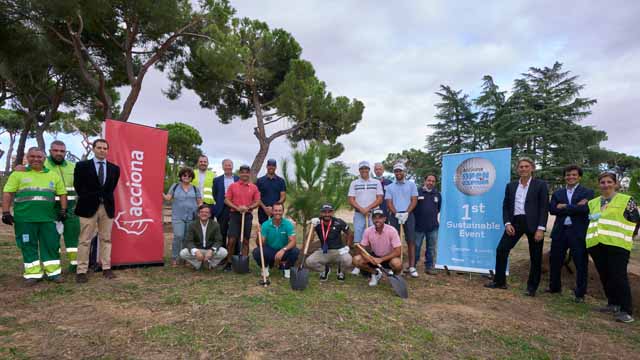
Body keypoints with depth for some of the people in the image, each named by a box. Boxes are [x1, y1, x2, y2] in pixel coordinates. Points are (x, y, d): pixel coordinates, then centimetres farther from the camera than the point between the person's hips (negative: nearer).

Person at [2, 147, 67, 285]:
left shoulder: (53, 175, 12)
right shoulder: (18, 174, 5)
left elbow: (62, 193, 13)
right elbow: (8, 194, 2)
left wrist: (63, 210, 3)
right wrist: (6, 212, -6)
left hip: (48, 217, 2)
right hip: (24, 218, -1)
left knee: (51, 245, 3)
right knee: (28, 246, 5)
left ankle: (53, 272, 12)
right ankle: (33, 274, 14)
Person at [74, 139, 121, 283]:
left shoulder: (114, 168, 9)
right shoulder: (82, 166, 1)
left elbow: (111, 188, 12)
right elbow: (78, 187, 3)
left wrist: (106, 199, 3)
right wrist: (88, 200, 2)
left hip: (107, 207, 3)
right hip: (89, 207, -3)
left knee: (106, 239, 8)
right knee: (85, 240, 1)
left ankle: (106, 269, 14)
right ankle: (81, 271, 7)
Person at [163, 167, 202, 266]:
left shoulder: (195, 189, 12)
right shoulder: (175, 186, 11)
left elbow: (200, 202, 10)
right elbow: (168, 198, 7)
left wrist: (199, 211, -6)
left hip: (192, 217, 1)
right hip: (178, 217, -1)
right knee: (178, 236, -14)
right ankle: (174, 258, 0)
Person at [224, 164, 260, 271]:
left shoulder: (254, 187, 6)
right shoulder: (233, 185, 4)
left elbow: (257, 202, 6)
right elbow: (227, 200, 2)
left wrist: (248, 208, -12)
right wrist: (237, 208, -12)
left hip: (247, 215, 1)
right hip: (235, 214, -1)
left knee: (245, 240, 5)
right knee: (232, 239, -3)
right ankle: (229, 262, 10)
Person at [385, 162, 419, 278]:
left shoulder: (411, 184, 8)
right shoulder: (390, 187, 12)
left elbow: (414, 200, 2)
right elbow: (389, 203, 5)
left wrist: (406, 213, -11)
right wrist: (397, 214, -11)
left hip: (408, 215, -1)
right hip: (394, 215, 1)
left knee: (411, 241, -3)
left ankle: (412, 267, -1)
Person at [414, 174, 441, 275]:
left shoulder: (437, 194, 10)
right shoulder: (418, 192, -3)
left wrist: (433, 216, 16)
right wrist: (415, 218, 0)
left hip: (433, 226, 4)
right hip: (419, 225, -3)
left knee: (432, 248, 9)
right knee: (416, 247, 4)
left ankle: (429, 266, 19)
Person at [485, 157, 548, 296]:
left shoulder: (540, 185, -1)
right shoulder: (511, 186, 10)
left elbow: (544, 208, -5)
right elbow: (505, 206, 11)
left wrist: (541, 228, -13)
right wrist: (507, 223, -4)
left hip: (533, 224, -3)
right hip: (515, 222, 3)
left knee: (535, 257, 5)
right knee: (501, 249, -1)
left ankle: (532, 287, 20)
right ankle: (499, 281, 11)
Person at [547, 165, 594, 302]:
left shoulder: (587, 192, 3)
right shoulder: (557, 193, 12)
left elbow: (585, 208, -15)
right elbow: (552, 209, -4)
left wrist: (564, 207, -10)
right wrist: (575, 207, -12)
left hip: (578, 232, -3)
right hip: (560, 231, 4)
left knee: (581, 264, 2)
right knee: (555, 261, 11)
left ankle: (580, 293, 15)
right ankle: (554, 287, 28)